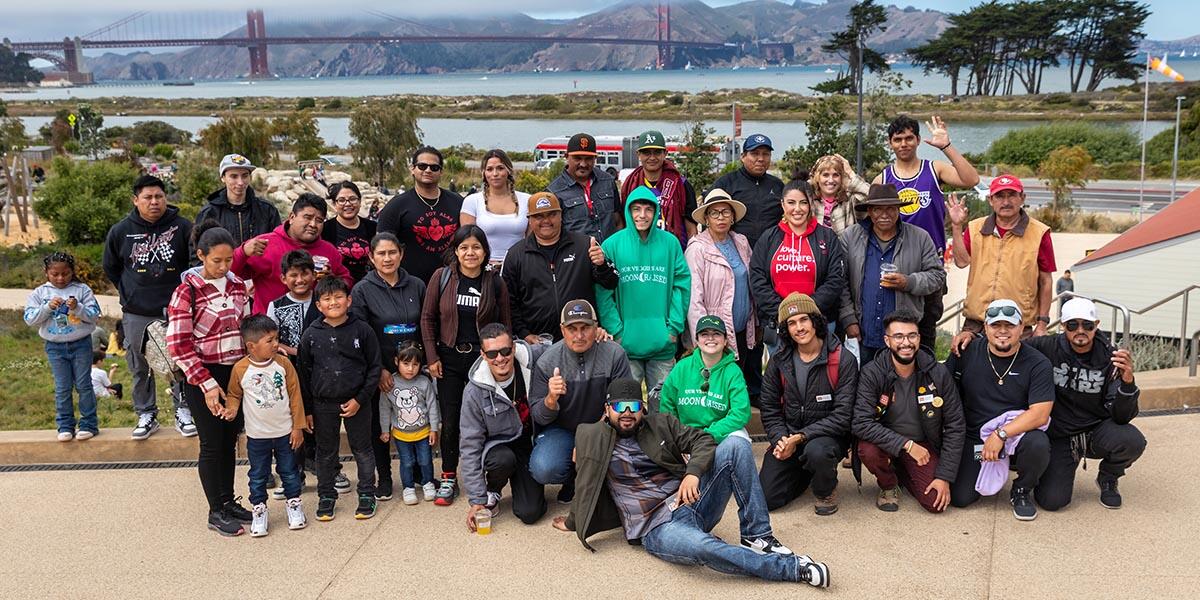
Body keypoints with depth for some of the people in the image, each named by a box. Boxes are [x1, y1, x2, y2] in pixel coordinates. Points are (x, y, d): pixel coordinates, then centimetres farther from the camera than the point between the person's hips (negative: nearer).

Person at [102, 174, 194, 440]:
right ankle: (146, 415, 22)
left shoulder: (183, 227, -5)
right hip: (136, 314, 2)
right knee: (140, 368, 9)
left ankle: (183, 412, 18)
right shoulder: (121, 231, 1)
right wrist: (129, 294, 8)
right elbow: (111, 269, 15)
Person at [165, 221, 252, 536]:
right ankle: (216, 512, 16)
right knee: (212, 444, 3)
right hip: (204, 378, -5)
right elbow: (179, 345, -15)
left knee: (230, 440, 14)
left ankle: (229, 501, 28)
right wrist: (207, 384, -18)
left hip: (236, 373, 5)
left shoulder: (237, 285, 4)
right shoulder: (187, 292, -13)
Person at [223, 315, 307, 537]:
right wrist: (232, 409, -18)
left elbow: (295, 395, -3)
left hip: (285, 432, 1)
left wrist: (298, 426, -2)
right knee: (258, 475, 11)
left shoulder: (283, 364, -10)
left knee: (289, 471, 14)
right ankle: (258, 510, 26)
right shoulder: (241, 369, -13)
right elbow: (233, 394, 4)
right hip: (257, 435, -1)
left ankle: (294, 504, 30)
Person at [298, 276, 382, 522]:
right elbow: (304, 373, 4)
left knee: (362, 450, 10)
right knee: (325, 453, 13)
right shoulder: (311, 335, -1)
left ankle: (367, 494, 24)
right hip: (323, 404, 2)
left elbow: (374, 368, -3)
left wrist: (360, 400, -10)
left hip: (357, 402, -1)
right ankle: (326, 496, 27)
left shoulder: (362, 330, -6)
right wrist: (307, 410, 3)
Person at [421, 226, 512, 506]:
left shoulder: (495, 282, -1)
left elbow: (504, 324, 4)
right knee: (450, 421, 5)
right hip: (449, 359, 0)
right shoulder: (442, 277, -3)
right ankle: (448, 479, 20)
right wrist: (432, 357, -3)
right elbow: (428, 318, 2)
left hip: (483, 359, 0)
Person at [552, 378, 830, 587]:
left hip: (690, 502, 4)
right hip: (656, 528, -4)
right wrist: (573, 522, 25)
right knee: (703, 547, -40)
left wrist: (693, 473, -15)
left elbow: (702, 440, 4)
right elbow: (586, 487, 16)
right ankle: (793, 567, -27)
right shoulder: (592, 437, 5)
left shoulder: (660, 424, 12)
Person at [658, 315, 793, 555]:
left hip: (723, 435, -2)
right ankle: (756, 531, -24)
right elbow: (666, 409, 11)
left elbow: (741, 413, -11)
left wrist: (707, 434, -21)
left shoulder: (732, 371, 1)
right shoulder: (682, 369, 6)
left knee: (738, 443, -36)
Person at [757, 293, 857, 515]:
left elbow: (843, 415, -15)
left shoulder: (843, 360, -11)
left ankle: (826, 491, -3)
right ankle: (804, 474, 24)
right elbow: (769, 409, 7)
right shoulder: (779, 361, 1)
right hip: (787, 435, 4)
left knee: (816, 451, -40)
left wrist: (801, 437, -21)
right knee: (765, 498, -8)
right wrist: (780, 439, -12)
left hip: (828, 435, -4)